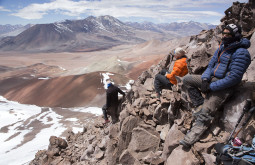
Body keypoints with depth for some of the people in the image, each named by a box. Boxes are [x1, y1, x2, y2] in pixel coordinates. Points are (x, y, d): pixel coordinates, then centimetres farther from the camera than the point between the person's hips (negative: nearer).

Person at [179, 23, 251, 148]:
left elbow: (234, 78, -22)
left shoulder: (241, 53, -16)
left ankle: (189, 140, -22)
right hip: (212, 79, 9)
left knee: (204, 114, -22)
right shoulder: (222, 47, 10)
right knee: (187, 79, -2)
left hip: (224, 86, -9)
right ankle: (201, 105, -5)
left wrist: (211, 87, -22)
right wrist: (205, 79, -7)